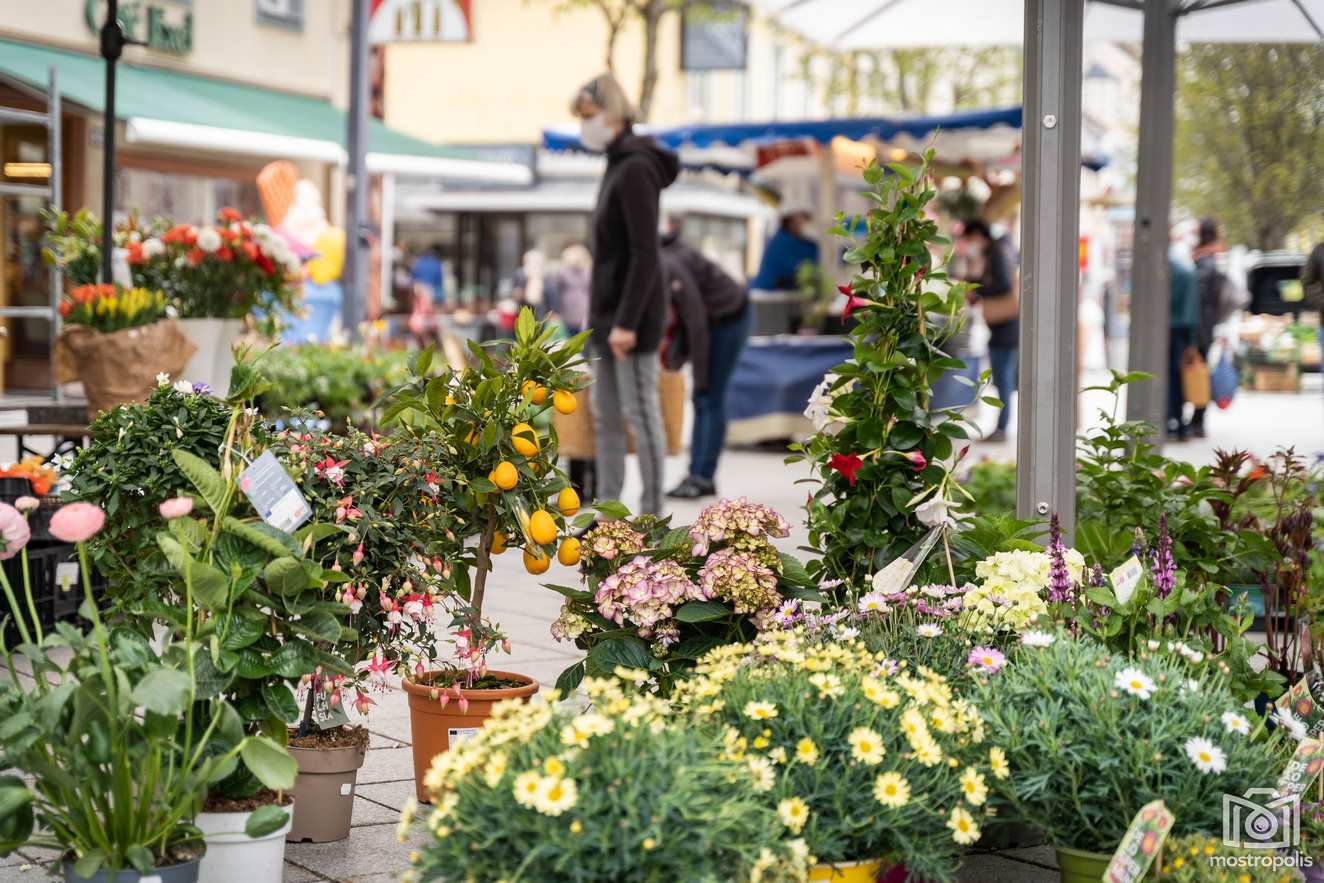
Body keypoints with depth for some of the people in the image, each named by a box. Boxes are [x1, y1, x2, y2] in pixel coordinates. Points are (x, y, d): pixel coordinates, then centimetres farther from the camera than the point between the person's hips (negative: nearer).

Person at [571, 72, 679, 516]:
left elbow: (645, 255, -19)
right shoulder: (618, 165, 14)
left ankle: (652, 514, 4)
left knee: (640, 412, -3)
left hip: (631, 314, -9)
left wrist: (627, 321, -21)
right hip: (606, 313, 9)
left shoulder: (636, 169, -14)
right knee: (605, 415, 11)